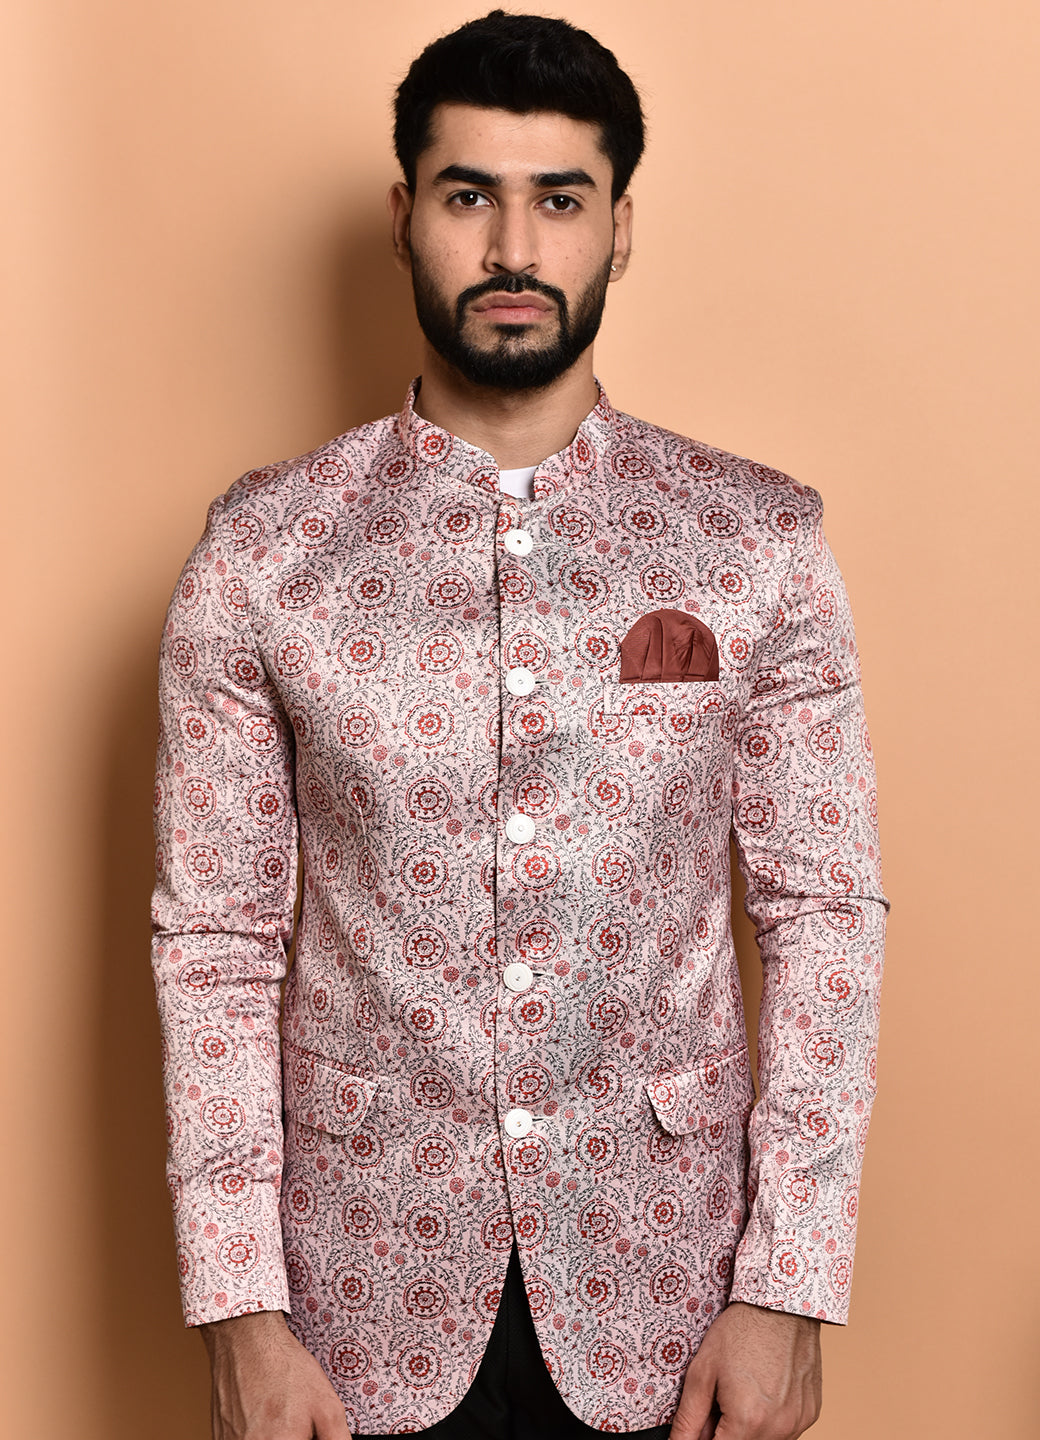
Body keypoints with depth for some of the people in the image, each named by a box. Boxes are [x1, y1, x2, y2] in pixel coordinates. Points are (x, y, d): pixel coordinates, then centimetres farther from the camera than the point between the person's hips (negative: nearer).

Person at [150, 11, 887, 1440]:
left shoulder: (761, 540, -5)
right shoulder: (261, 547, -5)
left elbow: (825, 912, -3)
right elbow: (216, 941, -4)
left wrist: (789, 1288, -7)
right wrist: (240, 1310, -7)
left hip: (663, 1268, 1)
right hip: (363, 1270, 0)